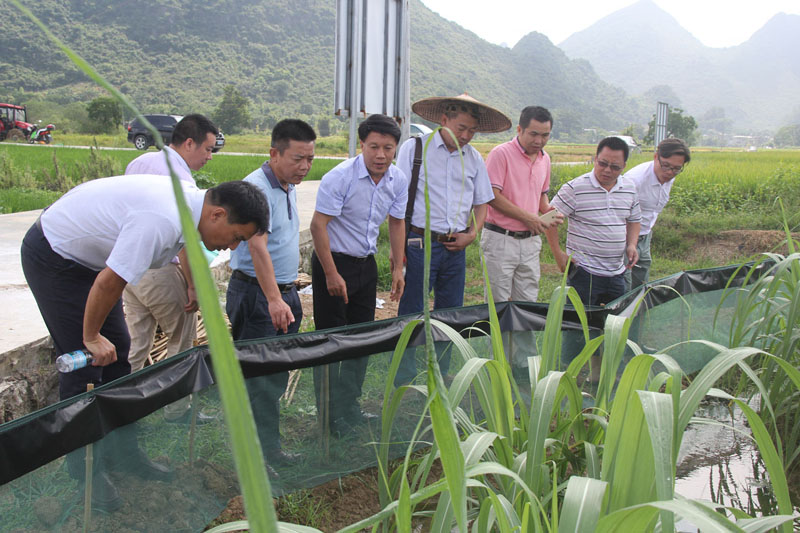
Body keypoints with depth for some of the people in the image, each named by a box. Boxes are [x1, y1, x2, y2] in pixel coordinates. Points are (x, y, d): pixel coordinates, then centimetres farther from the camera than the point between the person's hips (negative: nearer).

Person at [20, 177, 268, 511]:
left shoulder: (189, 202, -6)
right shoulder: (162, 220, -36)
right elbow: (109, 283, -30)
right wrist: (92, 337, -16)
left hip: (87, 255, 9)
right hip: (52, 258, -9)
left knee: (117, 355, 9)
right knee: (84, 366, -6)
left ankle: (123, 454, 21)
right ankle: (83, 471, 9)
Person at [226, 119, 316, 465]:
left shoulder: (288, 187, 12)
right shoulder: (256, 188, -18)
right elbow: (257, 246, -28)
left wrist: (288, 293, 17)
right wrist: (274, 300, -35)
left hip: (285, 292, 9)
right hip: (256, 294, -9)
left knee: (278, 372, 15)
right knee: (261, 374, -2)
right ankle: (266, 450, 9)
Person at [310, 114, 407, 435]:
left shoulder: (398, 180, -1)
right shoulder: (341, 176, -20)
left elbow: (396, 223, 12)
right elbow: (318, 224, -20)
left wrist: (398, 268, 8)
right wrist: (331, 274, -20)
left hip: (366, 263, 7)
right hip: (333, 261, -7)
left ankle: (349, 409, 28)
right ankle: (330, 417, 11)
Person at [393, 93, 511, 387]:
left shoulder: (474, 158, 11)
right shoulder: (415, 148, -3)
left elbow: (481, 202, 19)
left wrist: (472, 234, 1)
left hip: (456, 247, 5)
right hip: (419, 243, -5)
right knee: (411, 314, 0)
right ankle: (404, 382, 11)